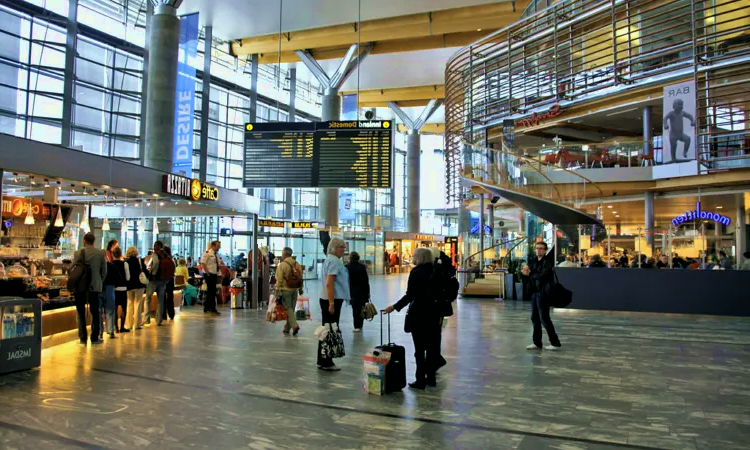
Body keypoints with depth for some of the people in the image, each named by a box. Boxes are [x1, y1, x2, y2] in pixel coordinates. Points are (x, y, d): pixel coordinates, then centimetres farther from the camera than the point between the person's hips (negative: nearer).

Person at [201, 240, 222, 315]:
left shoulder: (216, 254, 14)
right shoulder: (207, 253, -11)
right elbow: (203, 263, -15)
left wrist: (219, 267, 7)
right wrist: (208, 272, -19)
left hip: (214, 274, 8)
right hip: (209, 275, -8)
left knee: (210, 291, 13)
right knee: (211, 291, -8)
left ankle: (206, 307, 21)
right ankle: (212, 308, -4)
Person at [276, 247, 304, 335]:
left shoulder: (282, 265, -12)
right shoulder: (297, 264, 5)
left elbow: (279, 280, -13)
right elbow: (301, 278, 7)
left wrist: (277, 292, -8)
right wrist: (300, 288, 17)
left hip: (285, 290, -6)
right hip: (295, 290, 6)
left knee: (288, 309, -1)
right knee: (291, 309, 13)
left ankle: (294, 325, -15)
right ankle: (287, 328, 22)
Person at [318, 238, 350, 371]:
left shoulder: (330, 259, 17)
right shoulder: (334, 261, -15)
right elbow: (329, 283, -23)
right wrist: (332, 304, -25)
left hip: (327, 299, 10)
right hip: (332, 300, -10)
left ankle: (322, 361, 20)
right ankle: (326, 363, 2)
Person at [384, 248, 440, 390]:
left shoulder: (416, 272, -12)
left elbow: (410, 295, -16)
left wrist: (395, 307, -9)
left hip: (418, 314, -6)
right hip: (433, 313, 6)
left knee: (419, 348, 0)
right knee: (431, 346, 13)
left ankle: (420, 380, 5)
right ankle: (431, 378, 22)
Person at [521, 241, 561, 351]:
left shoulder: (547, 262, -10)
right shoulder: (533, 261, 12)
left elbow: (542, 275, -23)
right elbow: (527, 274, 12)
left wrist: (530, 274, -10)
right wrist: (524, 272, -10)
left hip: (543, 293, -7)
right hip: (534, 292, 8)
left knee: (544, 318, -4)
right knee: (535, 317, 10)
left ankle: (555, 343, 7)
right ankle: (537, 343, 19)